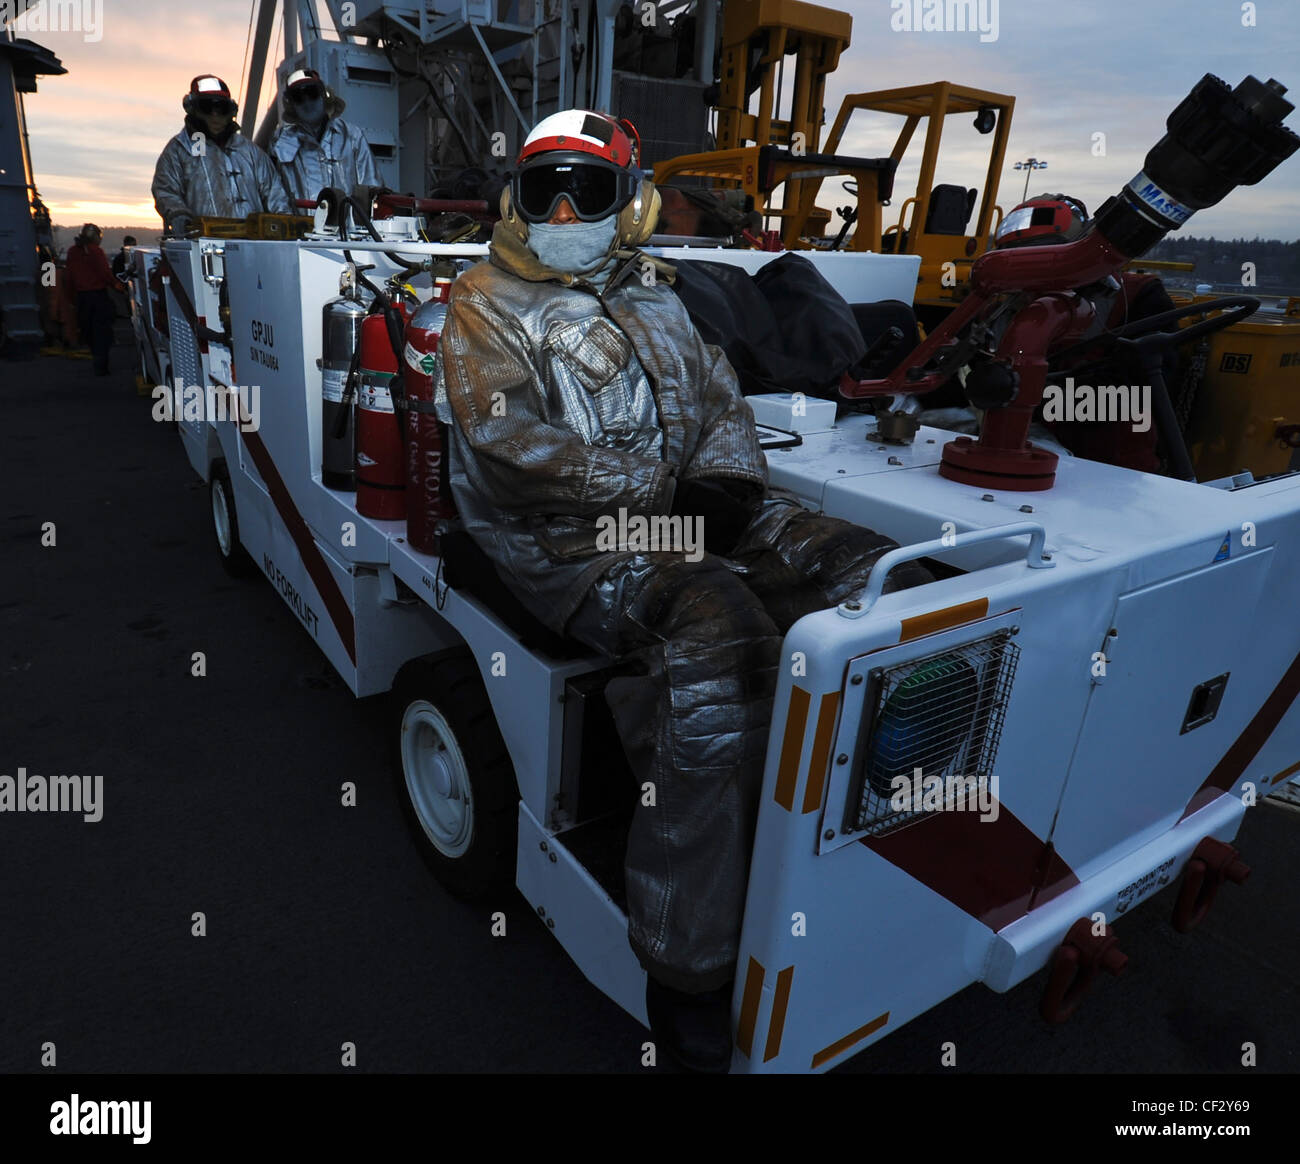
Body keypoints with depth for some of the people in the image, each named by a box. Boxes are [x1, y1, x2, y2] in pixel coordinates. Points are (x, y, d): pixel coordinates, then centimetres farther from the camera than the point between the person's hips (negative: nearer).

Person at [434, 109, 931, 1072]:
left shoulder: (652, 297, 26)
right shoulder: (488, 305, 8)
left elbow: (720, 397, 19)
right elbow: (513, 449, -8)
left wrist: (724, 476, -5)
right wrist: (660, 493, -13)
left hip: (690, 513, 7)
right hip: (577, 544, -6)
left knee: (876, 580, -13)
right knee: (723, 637, -35)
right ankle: (688, 964, -24)